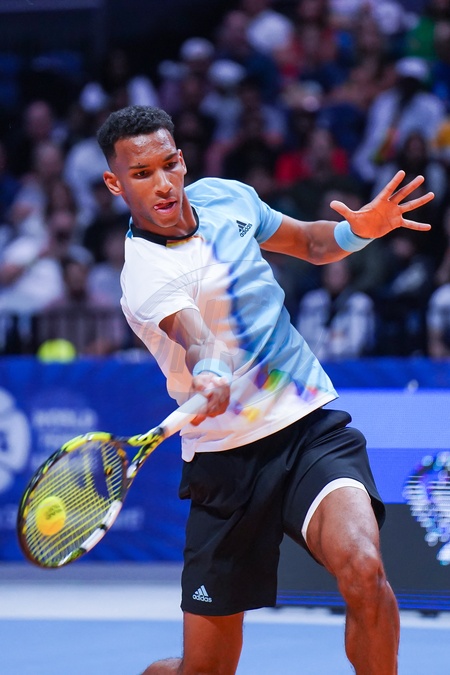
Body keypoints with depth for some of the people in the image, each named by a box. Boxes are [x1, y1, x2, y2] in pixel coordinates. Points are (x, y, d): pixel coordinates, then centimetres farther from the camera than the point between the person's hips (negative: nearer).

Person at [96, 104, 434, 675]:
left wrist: (360, 229, 0)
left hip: (312, 426, 3)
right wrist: (211, 375, -59)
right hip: (225, 456, -3)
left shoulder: (225, 196, 5)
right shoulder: (145, 276, -15)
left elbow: (309, 243, 22)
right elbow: (195, 336, -36)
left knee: (362, 568, -29)